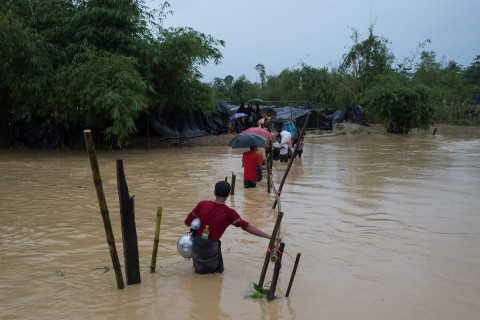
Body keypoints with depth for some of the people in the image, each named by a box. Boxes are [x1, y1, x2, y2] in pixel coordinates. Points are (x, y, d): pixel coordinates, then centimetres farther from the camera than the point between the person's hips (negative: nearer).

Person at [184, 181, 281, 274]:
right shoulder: (229, 213, -19)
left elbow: (187, 222, -4)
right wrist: (271, 237, -18)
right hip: (211, 248, -2)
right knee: (218, 269, 27)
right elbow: (249, 228, -22)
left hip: (197, 245, 3)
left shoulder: (202, 205, -12)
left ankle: (199, 266, 12)